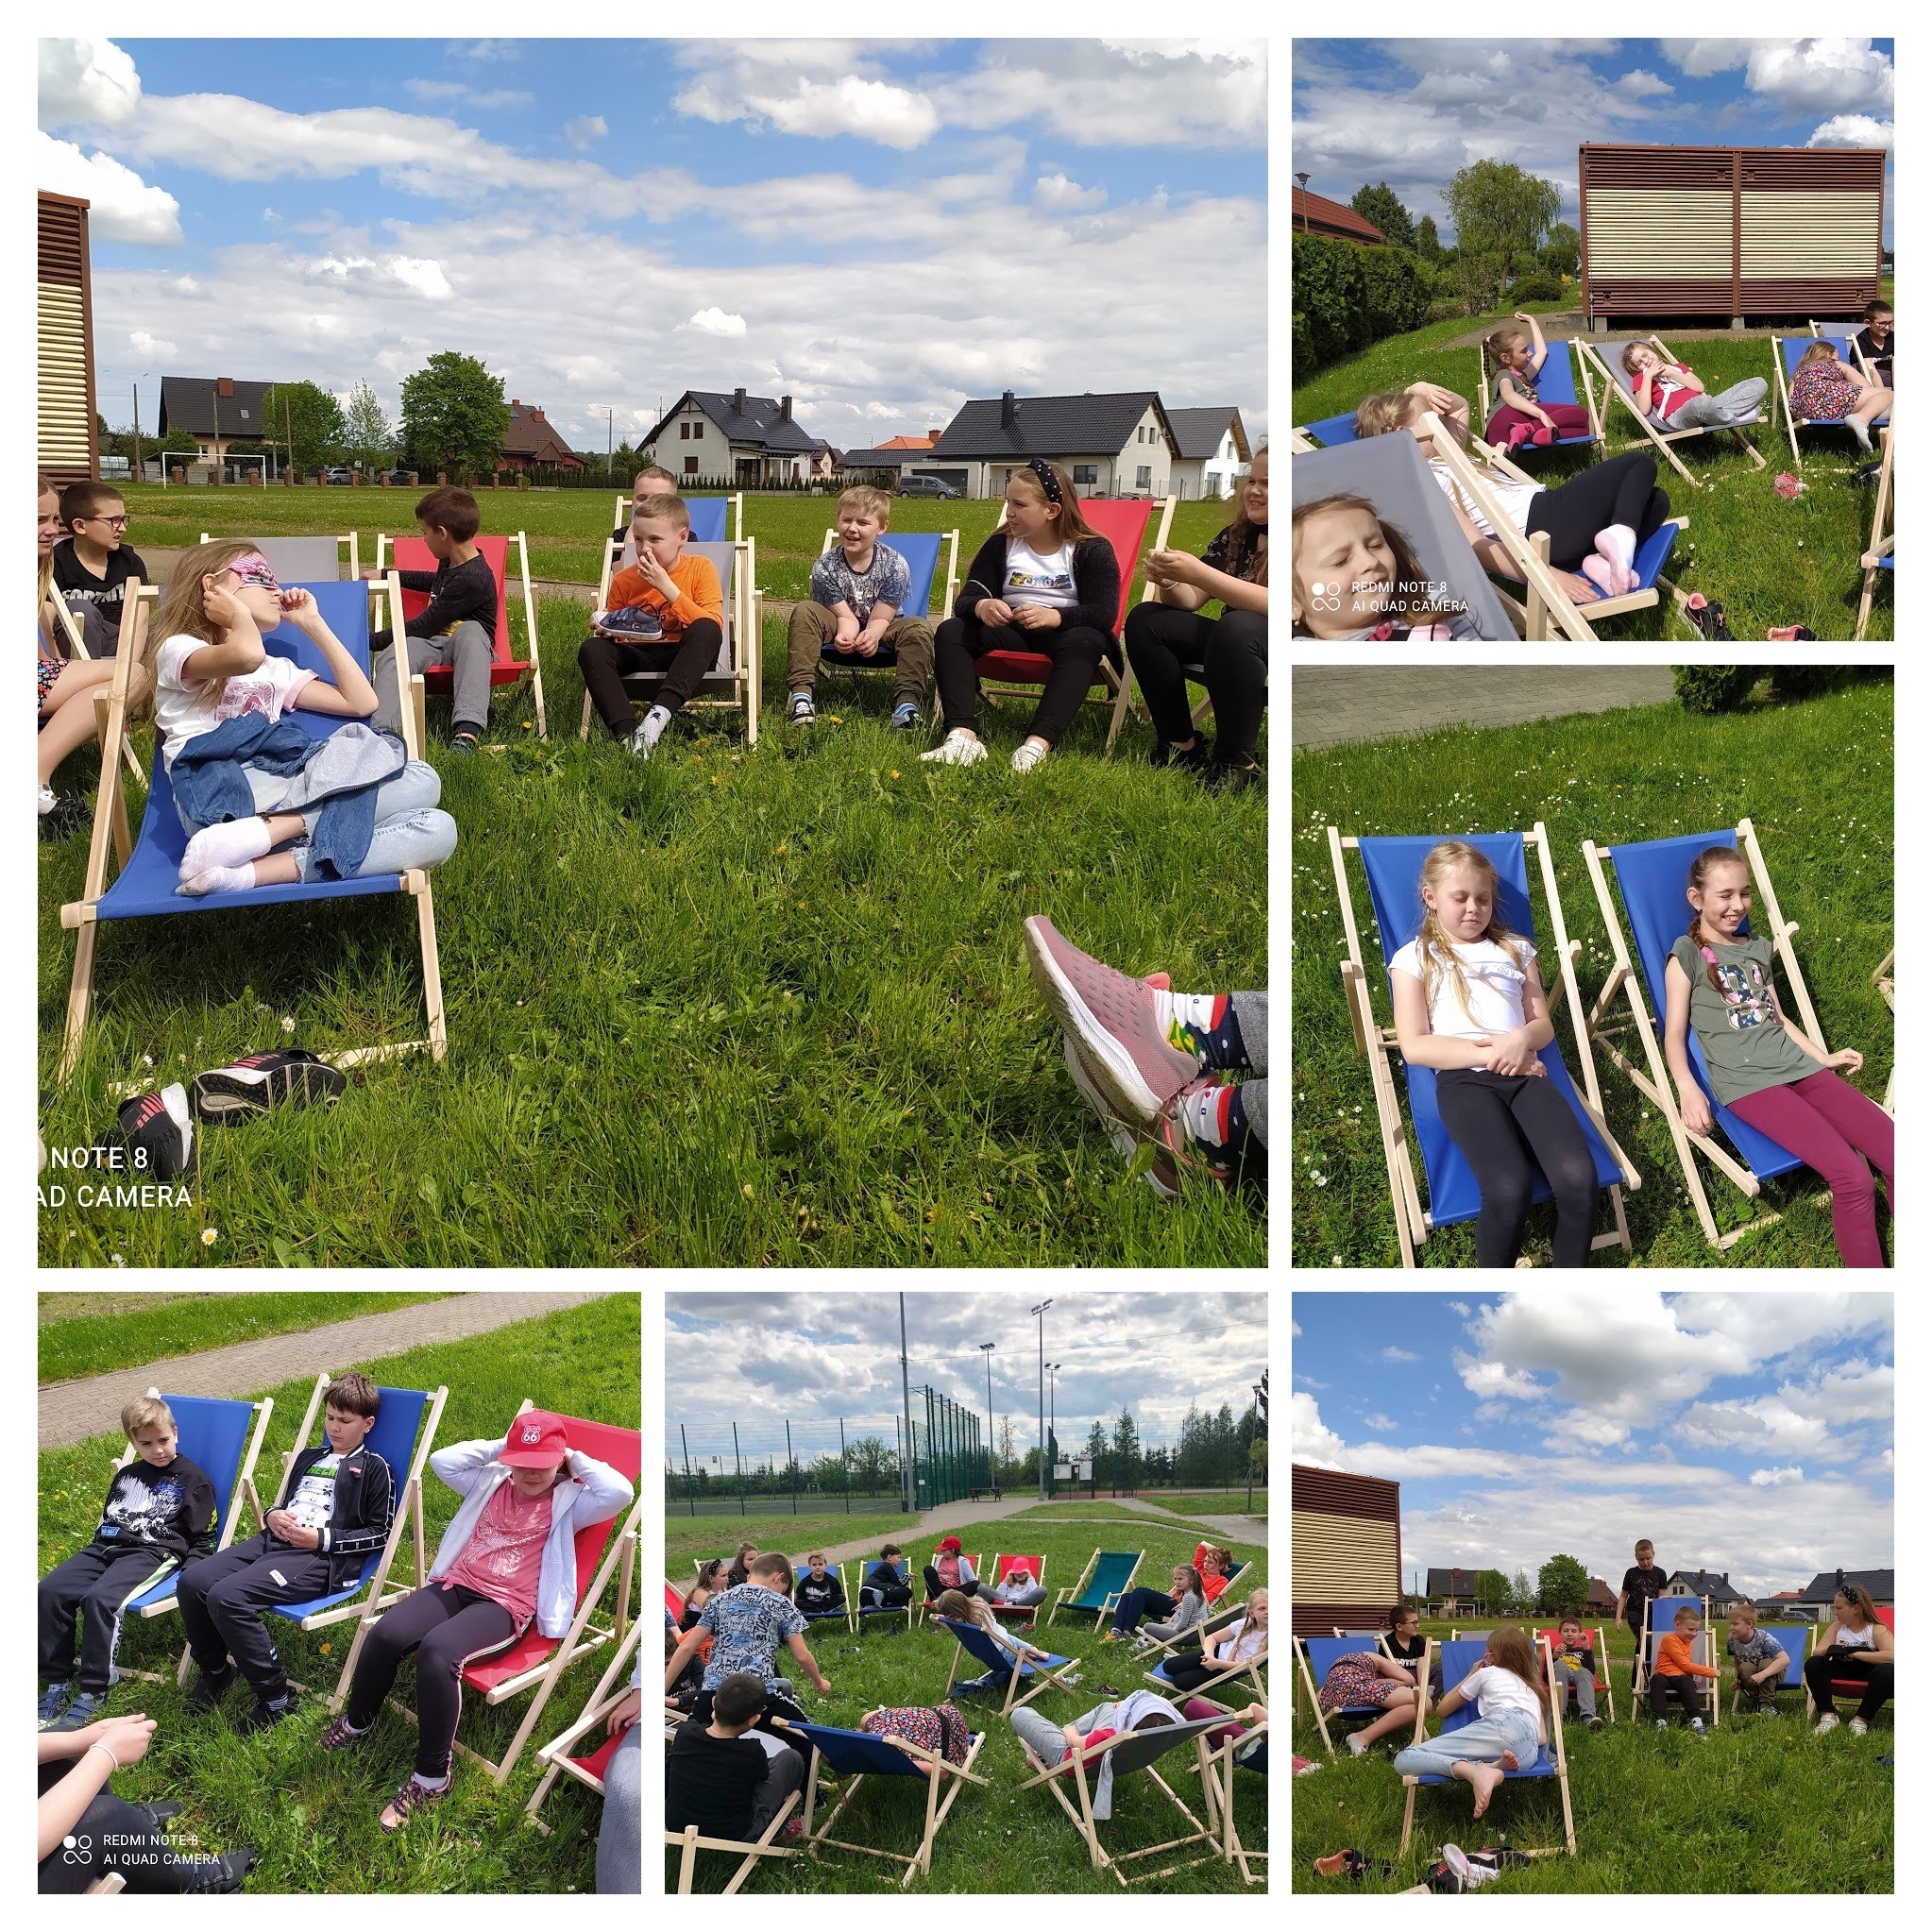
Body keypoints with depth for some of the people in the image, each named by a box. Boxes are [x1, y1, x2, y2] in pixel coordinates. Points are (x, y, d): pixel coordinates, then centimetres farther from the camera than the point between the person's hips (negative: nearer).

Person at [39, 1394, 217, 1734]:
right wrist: (89, 1556, 18)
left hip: (152, 1553, -6)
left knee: (99, 1599, -33)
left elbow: (202, 1538, 4)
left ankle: (92, 1693, -24)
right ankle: (58, 1684, -11)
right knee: (50, 1590, -19)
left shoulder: (193, 1480, 6)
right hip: (106, 1547, 6)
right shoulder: (127, 1475, 24)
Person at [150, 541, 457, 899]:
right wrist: (236, 613, 10)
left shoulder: (275, 669, 35)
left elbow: (361, 702, 27)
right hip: (220, 794, -7)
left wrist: (313, 624, 30)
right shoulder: (180, 650, 13)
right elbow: (247, 655, -13)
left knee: (438, 830, -21)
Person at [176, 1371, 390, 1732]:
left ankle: (275, 1696, -15)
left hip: (320, 1557, -8)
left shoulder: (374, 1468, 5)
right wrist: (273, 1515, 9)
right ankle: (214, 1669, 10)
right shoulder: (309, 1456, 27)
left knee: (226, 1596, -29)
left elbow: (379, 1534, -1)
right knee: (191, 1581, -14)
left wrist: (321, 1538, -11)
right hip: (275, 1540, 8)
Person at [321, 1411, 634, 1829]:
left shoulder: (568, 1501, 1)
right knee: (385, 1634, -23)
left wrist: (578, 1461, -4)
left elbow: (620, 1493, -18)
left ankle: (432, 1776, -22)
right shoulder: (492, 1482, 18)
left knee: (437, 1651, -36)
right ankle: (355, 1723, 9)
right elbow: (442, 1461, 16)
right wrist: (496, 1448, 12)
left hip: (505, 1607, -5)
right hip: (456, 1585, 6)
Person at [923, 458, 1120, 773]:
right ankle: (962, 734, -40)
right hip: (1011, 632, 4)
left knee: (1083, 642, -38)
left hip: (1064, 632, -4)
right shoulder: (1000, 544, 4)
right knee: (950, 632, -20)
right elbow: (964, 600, -2)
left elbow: (1103, 615, -17)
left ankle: (1038, 743, -56)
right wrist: (981, 607, -29)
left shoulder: (1092, 550, -6)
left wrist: (1053, 616, -35)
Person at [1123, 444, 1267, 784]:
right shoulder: (1235, 536, 9)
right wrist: (1169, 582, -16)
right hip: (1232, 648, 7)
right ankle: (1181, 745, -5)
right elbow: (1190, 601, 9)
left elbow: (1276, 606, -26)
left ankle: (1235, 762, -28)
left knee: (1236, 627, -37)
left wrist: (1197, 573, -30)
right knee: (1145, 620, -7)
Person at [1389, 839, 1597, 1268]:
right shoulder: (1415, 958, 12)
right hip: (1463, 1078, -3)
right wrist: (1491, 1053, -8)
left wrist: (1522, 1039, -3)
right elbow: (1415, 1046, 1)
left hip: (1524, 1073, 4)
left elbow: (1544, 1024, 22)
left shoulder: (1515, 950, 24)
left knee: (1579, 1179, -27)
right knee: (1509, 1189, -33)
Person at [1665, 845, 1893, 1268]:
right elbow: (1675, 1033, -2)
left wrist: (1824, 1057, 26)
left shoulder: (1759, 947, 22)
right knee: (1852, 1177, -25)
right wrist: (1687, 1088, -18)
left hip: (1797, 1065, 6)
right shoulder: (1687, 955, 3)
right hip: (1745, 1081, -6)